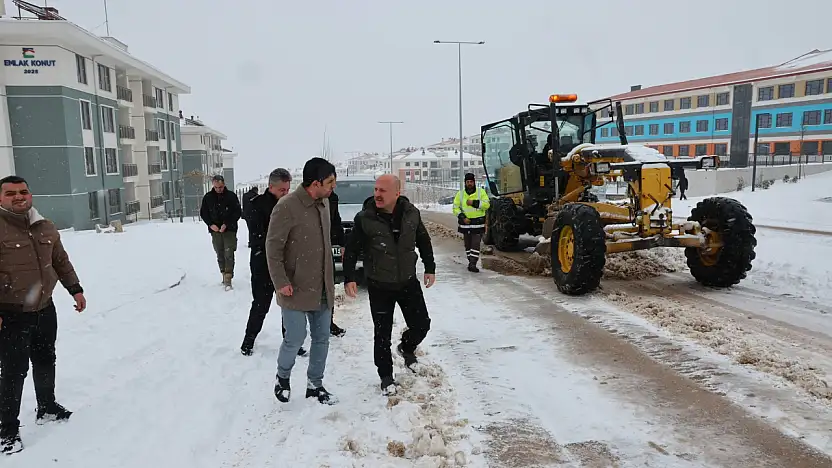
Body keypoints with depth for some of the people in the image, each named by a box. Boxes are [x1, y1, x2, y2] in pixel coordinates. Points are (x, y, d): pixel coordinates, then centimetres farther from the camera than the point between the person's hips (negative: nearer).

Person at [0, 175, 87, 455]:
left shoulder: (46, 228, 6)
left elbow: (61, 262, 18)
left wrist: (75, 290, 16)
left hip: (45, 309, 7)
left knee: (45, 361, 20)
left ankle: (47, 408, 40)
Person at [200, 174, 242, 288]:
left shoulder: (231, 196, -4)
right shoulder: (208, 197, 3)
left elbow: (237, 213, -4)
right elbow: (203, 213, 10)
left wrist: (226, 224, -14)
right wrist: (211, 224, -6)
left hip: (229, 230, -3)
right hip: (215, 230, 3)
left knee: (229, 254, -10)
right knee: (220, 255, 10)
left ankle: (228, 279, -12)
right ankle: (224, 275, 21)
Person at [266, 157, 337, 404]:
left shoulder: (324, 202, 5)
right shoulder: (287, 206, -19)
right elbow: (273, 247, -15)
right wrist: (281, 282, -18)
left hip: (322, 287, 7)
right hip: (296, 288, -7)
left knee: (322, 337, 12)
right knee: (295, 338, 1)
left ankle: (315, 383, 29)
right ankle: (283, 377, 30)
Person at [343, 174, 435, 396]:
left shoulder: (411, 213, -7)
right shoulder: (364, 218, -15)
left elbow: (424, 242, 8)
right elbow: (351, 250, -8)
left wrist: (430, 268, 10)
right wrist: (349, 278, -14)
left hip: (408, 282, 3)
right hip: (379, 286, -3)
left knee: (421, 324, 9)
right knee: (382, 334, 4)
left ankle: (406, 347, 42)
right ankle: (386, 376, 23)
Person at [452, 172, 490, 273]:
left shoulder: (481, 192, -2)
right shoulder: (460, 194, 3)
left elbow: (487, 204, -12)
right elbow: (455, 208, 3)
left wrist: (474, 203, -22)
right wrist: (462, 217, -11)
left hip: (478, 223, -3)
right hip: (466, 223, 3)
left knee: (475, 244, -9)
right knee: (467, 244, 11)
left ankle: (473, 264, -10)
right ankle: (471, 261, 26)